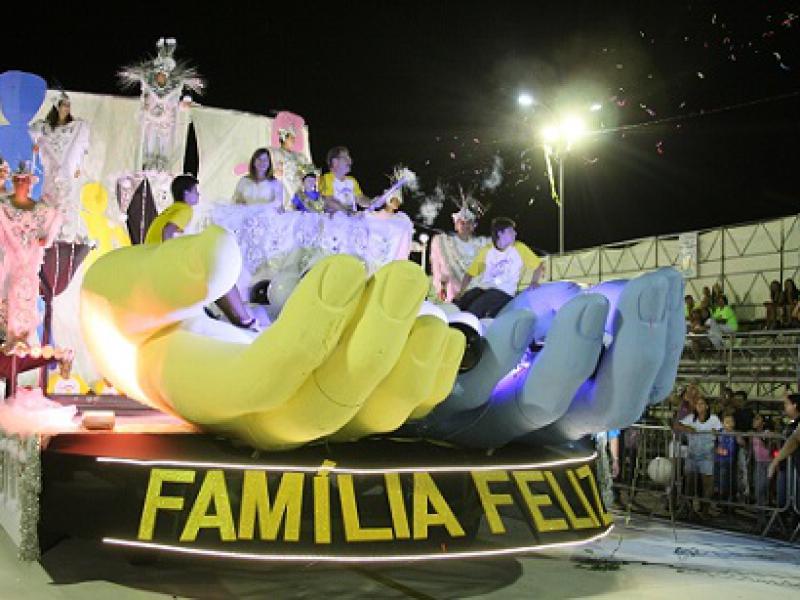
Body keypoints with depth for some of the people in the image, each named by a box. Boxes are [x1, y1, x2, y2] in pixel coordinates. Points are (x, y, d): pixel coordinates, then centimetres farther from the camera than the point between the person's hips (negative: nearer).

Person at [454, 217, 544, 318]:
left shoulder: (519, 248, 5)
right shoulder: (486, 250, 11)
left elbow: (539, 265, 10)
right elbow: (470, 273, 11)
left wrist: (534, 282, -8)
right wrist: (461, 292, -3)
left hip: (504, 292, -3)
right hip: (483, 288, 3)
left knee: (475, 309, -34)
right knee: (458, 304, -27)